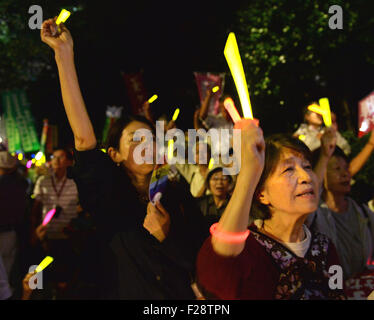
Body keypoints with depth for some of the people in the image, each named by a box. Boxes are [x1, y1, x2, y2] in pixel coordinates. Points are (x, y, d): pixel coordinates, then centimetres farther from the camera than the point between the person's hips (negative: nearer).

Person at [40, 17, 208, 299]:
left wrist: (167, 236, -19)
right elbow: (84, 138, -23)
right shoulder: (110, 197, -10)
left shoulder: (177, 196, -3)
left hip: (180, 296, 2)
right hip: (125, 293, -2)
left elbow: (204, 260, 0)